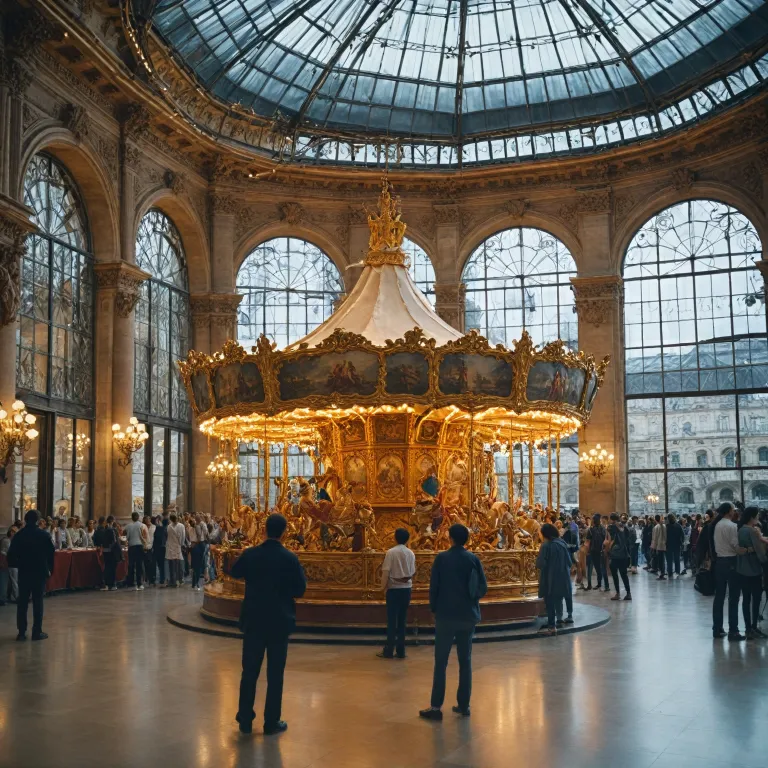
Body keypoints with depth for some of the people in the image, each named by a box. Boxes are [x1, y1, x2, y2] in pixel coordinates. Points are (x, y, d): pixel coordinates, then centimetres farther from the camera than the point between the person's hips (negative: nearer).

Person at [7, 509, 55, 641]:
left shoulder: (18, 535, -2)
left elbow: (11, 555, -3)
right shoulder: (44, 535, -5)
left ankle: (21, 632, 6)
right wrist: (50, 569, 2)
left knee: (22, 602, 8)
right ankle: (37, 632, 1)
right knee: (38, 602, 2)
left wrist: (16, 565, 13)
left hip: (24, 572, 2)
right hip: (40, 572, -1)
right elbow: (51, 553, -6)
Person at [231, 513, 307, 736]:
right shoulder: (290, 558, -14)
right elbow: (300, 590, -7)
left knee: (249, 671, 13)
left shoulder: (250, 554, -7)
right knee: (275, 674, 7)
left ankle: (245, 719, 20)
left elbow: (234, 573, 13)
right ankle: (272, 722, 12)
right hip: (280, 622, -2)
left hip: (253, 620, 2)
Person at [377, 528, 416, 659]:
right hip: (406, 589, 4)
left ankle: (389, 651, 4)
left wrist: (383, 586, 0)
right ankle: (401, 651, 11)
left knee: (392, 620, 2)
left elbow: (386, 572, -13)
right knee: (402, 620, 10)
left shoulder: (391, 552, -11)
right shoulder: (411, 553, 3)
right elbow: (413, 572, 8)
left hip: (394, 588, -4)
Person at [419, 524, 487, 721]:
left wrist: (434, 608, 8)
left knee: (440, 662, 2)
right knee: (465, 661, 11)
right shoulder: (474, 559, -2)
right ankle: (463, 705, 14)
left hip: (446, 616, -3)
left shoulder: (441, 558, -9)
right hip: (468, 616, 3)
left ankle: (436, 706, 0)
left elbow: (434, 587, -7)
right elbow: (483, 588, -2)